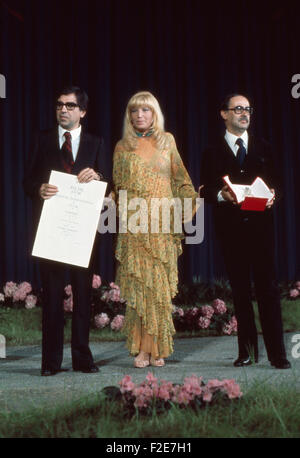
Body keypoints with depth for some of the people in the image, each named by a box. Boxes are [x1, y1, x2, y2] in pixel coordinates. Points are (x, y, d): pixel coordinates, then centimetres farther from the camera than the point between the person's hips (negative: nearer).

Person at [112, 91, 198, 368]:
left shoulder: (167, 141, 11)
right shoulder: (123, 147, 10)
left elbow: (180, 179, 13)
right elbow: (117, 188, 12)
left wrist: (195, 200, 1)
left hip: (162, 224, 0)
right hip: (134, 225, 0)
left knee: (160, 284, -2)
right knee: (137, 284, -4)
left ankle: (157, 347, 5)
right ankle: (141, 349, 1)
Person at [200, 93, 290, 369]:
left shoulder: (263, 148, 15)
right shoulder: (213, 154, 9)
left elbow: (274, 181, 13)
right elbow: (206, 191, 4)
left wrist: (272, 195, -9)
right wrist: (221, 195, -17)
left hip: (260, 225, 0)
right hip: (231, 229, 0)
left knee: (267, 287, -5)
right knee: (240, 289, 5)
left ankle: (277, 353, -3)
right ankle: (247, 351, 12)